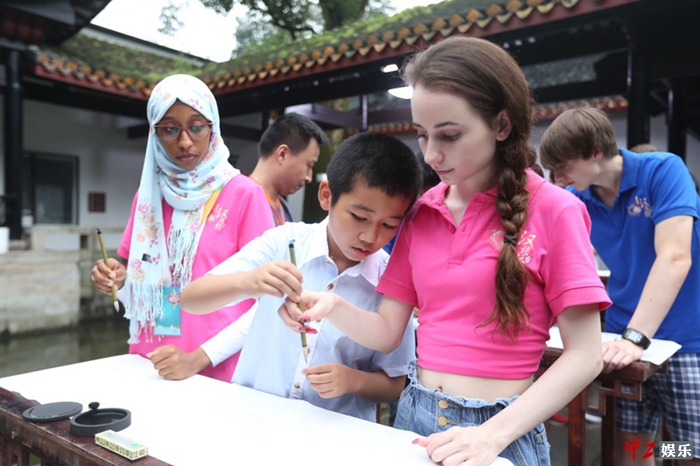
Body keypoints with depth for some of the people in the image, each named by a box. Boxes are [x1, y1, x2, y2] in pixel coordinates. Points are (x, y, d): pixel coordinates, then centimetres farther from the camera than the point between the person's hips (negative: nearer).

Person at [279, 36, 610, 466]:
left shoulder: (552, 211, -11)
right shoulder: (421, 213, 1)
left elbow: (584, 356, -13)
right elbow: (387, 332, 1)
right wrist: (333, 307, -18)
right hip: (414, 416, 5)